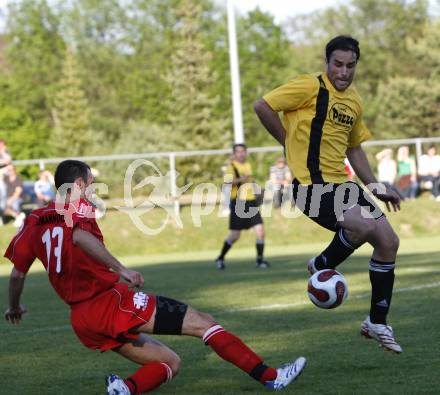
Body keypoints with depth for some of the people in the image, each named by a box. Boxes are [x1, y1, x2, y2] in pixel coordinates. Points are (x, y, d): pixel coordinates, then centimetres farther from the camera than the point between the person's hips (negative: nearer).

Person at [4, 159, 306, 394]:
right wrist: (121, 270, -33)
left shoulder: (34, 222, 15)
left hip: (81, 320, 8)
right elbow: (79, 236, -26)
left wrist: (14, 308, 33)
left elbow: (17, 274, 15)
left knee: (169, 363, 14)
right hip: (110, 301, -8)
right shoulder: (77, 206, -4)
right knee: (203, 323, -1)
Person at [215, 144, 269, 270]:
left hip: (251, 201, 6)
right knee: (235, 235, -2)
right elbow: (227, 181, -23)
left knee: (260, 230, -7)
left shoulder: (248, 165, 15)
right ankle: (220, 258, 16)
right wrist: (240, 179, -31)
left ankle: (260, 259, 4)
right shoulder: (232, 166, -5)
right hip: (238, 202, -6)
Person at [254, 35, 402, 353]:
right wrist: (290, 141, -4)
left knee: (388, 241, 2)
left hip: (340, 183, 8)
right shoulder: (311, 87, -9)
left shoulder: (354, 101, 15)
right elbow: (263, 106, -11)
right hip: (311, 184, -8)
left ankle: (377, 323, 16)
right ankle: (322, 267, 1)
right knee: (363, 224, -30)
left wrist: (376, 188, 22)